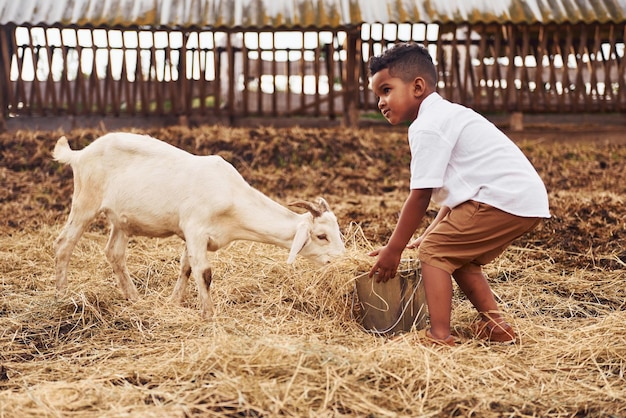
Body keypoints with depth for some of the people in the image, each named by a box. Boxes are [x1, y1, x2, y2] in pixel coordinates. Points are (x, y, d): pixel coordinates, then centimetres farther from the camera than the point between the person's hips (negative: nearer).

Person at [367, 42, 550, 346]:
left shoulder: (427, 126, -9)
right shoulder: (446, 116, 22)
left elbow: (420, 196, -11)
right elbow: (456, 189, 24)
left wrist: (393, 249, -4)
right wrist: (433, 232, 25)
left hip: (505, 199, -10)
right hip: (528, 199, 10)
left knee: (434, 251, -5)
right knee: (458, 256, 21)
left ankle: (440, 337, -11)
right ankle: (495, 326, 24)